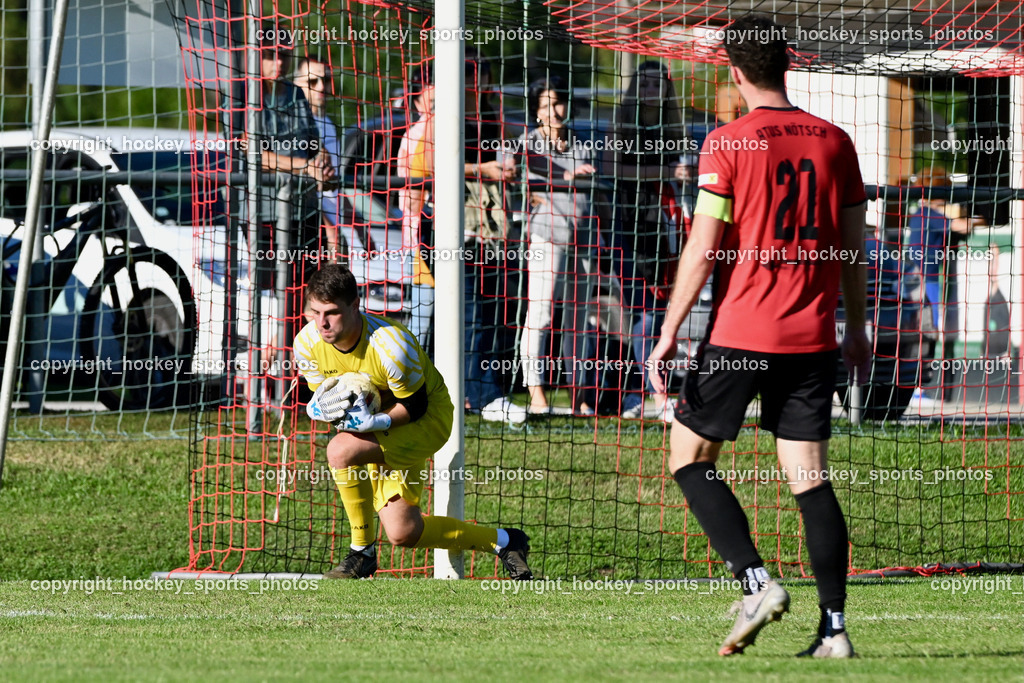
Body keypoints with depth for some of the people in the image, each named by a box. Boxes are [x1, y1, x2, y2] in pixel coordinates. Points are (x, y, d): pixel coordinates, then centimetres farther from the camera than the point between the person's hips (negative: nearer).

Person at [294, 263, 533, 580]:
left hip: (427, 419, -7)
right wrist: (327, 406, -22)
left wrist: (376, 421, -37)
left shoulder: (391, 345, -32)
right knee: (403, 532, 1)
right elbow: (320, 392, 2)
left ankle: (363, 552, -14)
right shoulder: (307, 344, -15)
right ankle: (503, 541, 23)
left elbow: (414, 405, -20)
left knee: (341, 450, -32)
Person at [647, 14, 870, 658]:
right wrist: (857, 331, 21)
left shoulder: (728, 144, -7)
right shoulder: (834, 141, 5)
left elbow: (703, 248, -9)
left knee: (690, 456, 10)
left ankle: (756, 581, -6)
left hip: (740, 334, -4)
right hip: (813, 337, 4)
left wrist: (670, 331, -2)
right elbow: (854, 248, 10)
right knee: (811, 478, 5)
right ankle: (834, 627, -1)